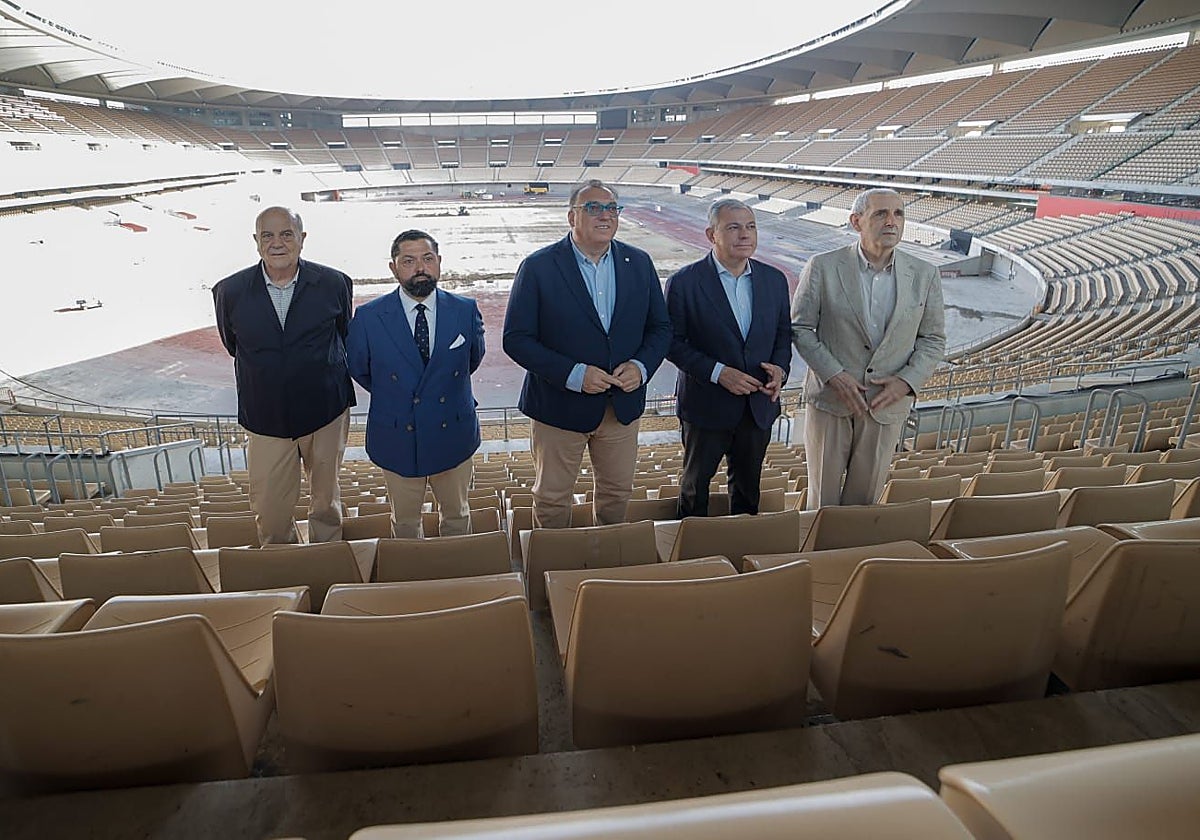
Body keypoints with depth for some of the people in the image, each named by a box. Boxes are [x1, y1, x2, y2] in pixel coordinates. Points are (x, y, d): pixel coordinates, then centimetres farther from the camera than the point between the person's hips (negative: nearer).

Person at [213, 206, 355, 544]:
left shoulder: (334, 284, -7)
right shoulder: (230, 291, -6)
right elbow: (233, 345, 12)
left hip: (326, 412, 0)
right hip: (266, 418, 0)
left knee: (326, 501, 16)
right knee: (270, 510, 2)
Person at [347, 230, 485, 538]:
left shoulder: (466, 310, -6)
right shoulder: (368, 317, -9)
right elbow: (357, 368, 7)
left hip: (453, 434, 1)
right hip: (397, 439, -1)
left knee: (457, 517, 19)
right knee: (405, 523, 16)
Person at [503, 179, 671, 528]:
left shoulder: (640, 263, 1)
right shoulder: (538, 267, -11)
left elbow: (660, 327, 7)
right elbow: (516, 339, -14)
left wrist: (642, 366, -13)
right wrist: (573, 374, -24)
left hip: (624, 404, 4)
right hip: (559, 406, -4)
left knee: (618, 493, 21)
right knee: (551, 499, 12)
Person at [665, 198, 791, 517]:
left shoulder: (774, 279, 2)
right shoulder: (684, 282, -13)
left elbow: (783, 332, 10)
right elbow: (673, 342, -12)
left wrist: (780, 367, -10)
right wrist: (717, 372, -22)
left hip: (760, 404, 4)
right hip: (706, 406, -4)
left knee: (748, 483, 20)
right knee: (695, 482, 14)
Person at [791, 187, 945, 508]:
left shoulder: (924, 275, 1)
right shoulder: (822, 267, -6)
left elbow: (933, 339, 8)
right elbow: (800, 328, -4)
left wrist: (908, 381, -9)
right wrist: (833, 375, -15)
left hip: (888, 403, 2)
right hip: (830, 398, -2)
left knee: (864, 497, 13)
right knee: (823, 497, 9)